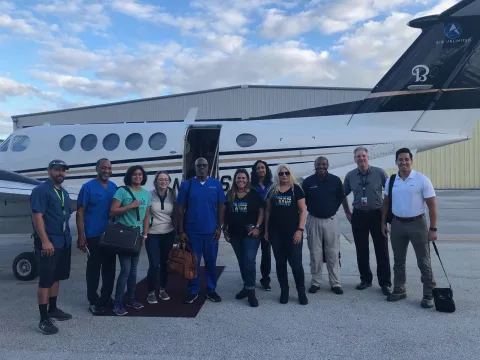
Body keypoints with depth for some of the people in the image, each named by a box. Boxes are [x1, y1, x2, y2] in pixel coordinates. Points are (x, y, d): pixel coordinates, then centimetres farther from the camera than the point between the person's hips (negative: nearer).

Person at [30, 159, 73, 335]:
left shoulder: (64, 193, 14)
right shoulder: (41, 190, -12)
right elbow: (37, 216, -19)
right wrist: (45, 241, -24)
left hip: (64, 242, 8)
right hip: (48, 243, -8)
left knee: (56, 277, 17)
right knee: (45, 280, -3)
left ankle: (53, 309, 31)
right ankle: (43, 319, 4)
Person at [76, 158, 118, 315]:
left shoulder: (114, 187, 8)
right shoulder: (88, 187, -8)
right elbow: (80, 212, -8)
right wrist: (81, 236, -13)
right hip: (94, 236, -5)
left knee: (110, 268, 13)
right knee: (94, 268, 4)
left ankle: (106, 298, 28)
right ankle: (93, 301, 17)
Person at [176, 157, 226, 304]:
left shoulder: (216, 184, 2)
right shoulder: (186, 185, 1)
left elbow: (221, 207, 3)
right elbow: (181, 209, 1)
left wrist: (219, 227, -2)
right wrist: (181, 231, -4)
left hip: (211, 231, 1)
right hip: (192, 231, 0)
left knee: (211, 262, 10)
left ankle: (211, 290, 24)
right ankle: (193, 291, 21)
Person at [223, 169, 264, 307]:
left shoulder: (254, 194, -4)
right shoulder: (230, 195, 5)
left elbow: (261, 211, -3)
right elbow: (225, 213, 11)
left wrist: (257, 227, -12)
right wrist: (225, 229, 8)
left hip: (250, 234, -4)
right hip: (235, 234, 4)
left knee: (249, 262, -9)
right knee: (242, 262, 13)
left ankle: (251, 291, 0)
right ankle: (247, 286, 27)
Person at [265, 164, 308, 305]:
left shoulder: (296, 189, -2)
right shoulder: (272, 191, 6)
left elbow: (303, 210, -4)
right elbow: (268, 211, 10)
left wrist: (300, 229, -11)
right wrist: (266, 230, 6)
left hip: (293, 232, -3)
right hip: (276, 233, 3)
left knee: (296, 262, -1)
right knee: (280, 263, 9)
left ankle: (301, 291, 14)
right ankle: (284, 290, 21)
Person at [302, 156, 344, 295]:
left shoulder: (335, 180, -2)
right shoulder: (308, 181, -2)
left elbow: (340, 197, 10)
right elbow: (303, 199, 9)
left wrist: (333, 209, 7)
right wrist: (312, 210, 8)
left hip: (331, 220, 0)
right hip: (314, 220, 0)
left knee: (333, 253, 4)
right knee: (315, 253, 6)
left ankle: (335, 283, 13)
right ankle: (315, 282, 16)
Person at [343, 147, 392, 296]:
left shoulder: (379, 172, -7)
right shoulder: (350, 176, 1)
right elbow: (343, 195, 13)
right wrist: (347, 213, 9)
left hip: (377, 214, -2)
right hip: (358, 216, 2)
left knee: (382, 251, 2)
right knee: (361, 251, 10)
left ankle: (385, 283, 13)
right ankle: (365, 279, 25)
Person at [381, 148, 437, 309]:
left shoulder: (422, 180, -9)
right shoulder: (390, 181, 3)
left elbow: (432, 206, -7)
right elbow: (386, 203, 12)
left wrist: (433, 228, -10)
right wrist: (383, 222, 8)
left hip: (417, 224, -4)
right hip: (397, 224, 4)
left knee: (424, 261, 5)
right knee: (398, 260, 14)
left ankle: (429, 294, 17)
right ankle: (399, 290, 27)